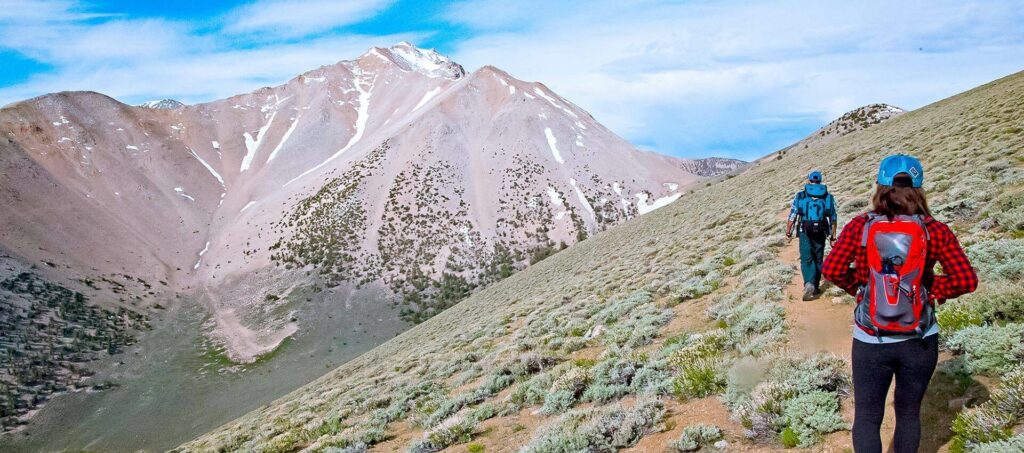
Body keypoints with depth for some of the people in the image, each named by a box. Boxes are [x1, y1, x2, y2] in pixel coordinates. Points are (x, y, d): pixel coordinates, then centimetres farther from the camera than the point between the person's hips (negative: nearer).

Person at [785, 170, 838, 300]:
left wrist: (788, 232, 7)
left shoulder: (800, 195, 2)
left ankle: (809, 283, -23)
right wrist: (833, 236, 15)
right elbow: (833, 219, 9)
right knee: (818, 259, 14)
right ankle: (816, 287, 22)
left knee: (806, 259, -1)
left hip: (805, 232, -2)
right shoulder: (828, 197, 8)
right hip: (820, 232, 2)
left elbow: (792, 216, -1)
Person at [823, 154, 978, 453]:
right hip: (920, 341, 1)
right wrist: (933, 289, 6)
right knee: (909, 414, 21)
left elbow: (831, 270, -11)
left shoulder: (860, 226, -9)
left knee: (867, 416, 12)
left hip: (870, 341, -1)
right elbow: (966, 281, -10)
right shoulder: (934, 230, -8)